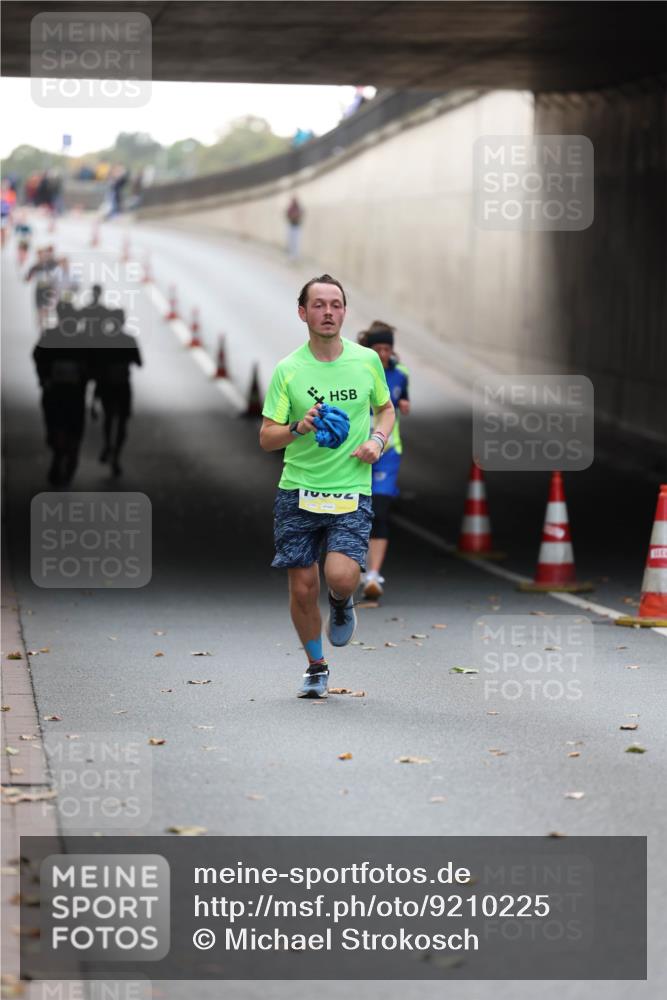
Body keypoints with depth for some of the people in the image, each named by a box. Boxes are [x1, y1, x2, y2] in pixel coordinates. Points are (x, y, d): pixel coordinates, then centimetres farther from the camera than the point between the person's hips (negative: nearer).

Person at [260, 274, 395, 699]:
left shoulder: (367, 360, 4)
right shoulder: (287, 370, -1)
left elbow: (385, 408, 21)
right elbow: (266, 437, -1)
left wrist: (378, 440, 0)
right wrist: (298, 428, -21)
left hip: (352, 492, 0)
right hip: (298, 492, 0)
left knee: (341, 577, -20)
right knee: (303, 588, 2)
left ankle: (342, 605, 18)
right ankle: (317, 667, 25)